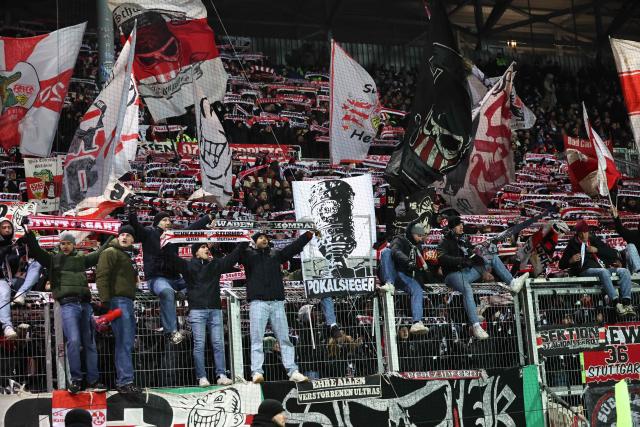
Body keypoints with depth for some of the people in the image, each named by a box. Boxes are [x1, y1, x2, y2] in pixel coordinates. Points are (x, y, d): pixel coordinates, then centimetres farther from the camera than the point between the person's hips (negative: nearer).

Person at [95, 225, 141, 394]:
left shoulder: (129, 256, 23)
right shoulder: (110, 253, -4)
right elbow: (101, 276, -13)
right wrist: (105, 300, -20)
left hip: (128, 301, 9)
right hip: (117, 301, -9)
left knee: (128, 343, 10)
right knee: (124, 342, -13)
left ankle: (122, 381, 15)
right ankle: (125, 381, -15)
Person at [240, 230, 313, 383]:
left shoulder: (276, 254, 21)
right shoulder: (248, 254, 10)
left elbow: (294, 247, 19)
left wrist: (308, 234, 12)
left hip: (277, 302, 4)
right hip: (258, 302, -4)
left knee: (285, 339, 3)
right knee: (257, 339, -8)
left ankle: (293, 372, 3)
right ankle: (257, 372, -12)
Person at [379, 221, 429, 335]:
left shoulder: (417, 248, 27)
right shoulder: (399, 241, 4)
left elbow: (418, 267, 41)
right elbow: (396, 252, -22)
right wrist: (408, 261, -38)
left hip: (405, 277, 5)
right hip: (392, 274, -5)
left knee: (418, 290, -26)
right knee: (386, 251, -28)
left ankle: (417, 323, -41)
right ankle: (389, 284, -41)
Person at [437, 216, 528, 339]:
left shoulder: (464, 240, 18)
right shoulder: (446, 243, -3)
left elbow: (474, 258, 15)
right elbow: (441, 258, -22)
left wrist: (483, 272, 0)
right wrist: (461, 260, -32)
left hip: (467, 272, 8)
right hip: (453, 274, -8)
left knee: (494, 259, 6)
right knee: (467, 289, -40)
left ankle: (512, 283, -8)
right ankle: (476, 326, -47)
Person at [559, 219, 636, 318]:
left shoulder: (594, 240, 23)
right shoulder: (573, 245, 14)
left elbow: (613, 253, 14)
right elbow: (561, 265, 13)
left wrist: (597, 250, 1)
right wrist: (571, 261, -8)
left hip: (602, 268, 5)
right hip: (585, 271, -5)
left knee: (624, 271, -18)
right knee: (603, 271, -37)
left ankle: (626, 303, -33)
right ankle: (616, 303, -51)